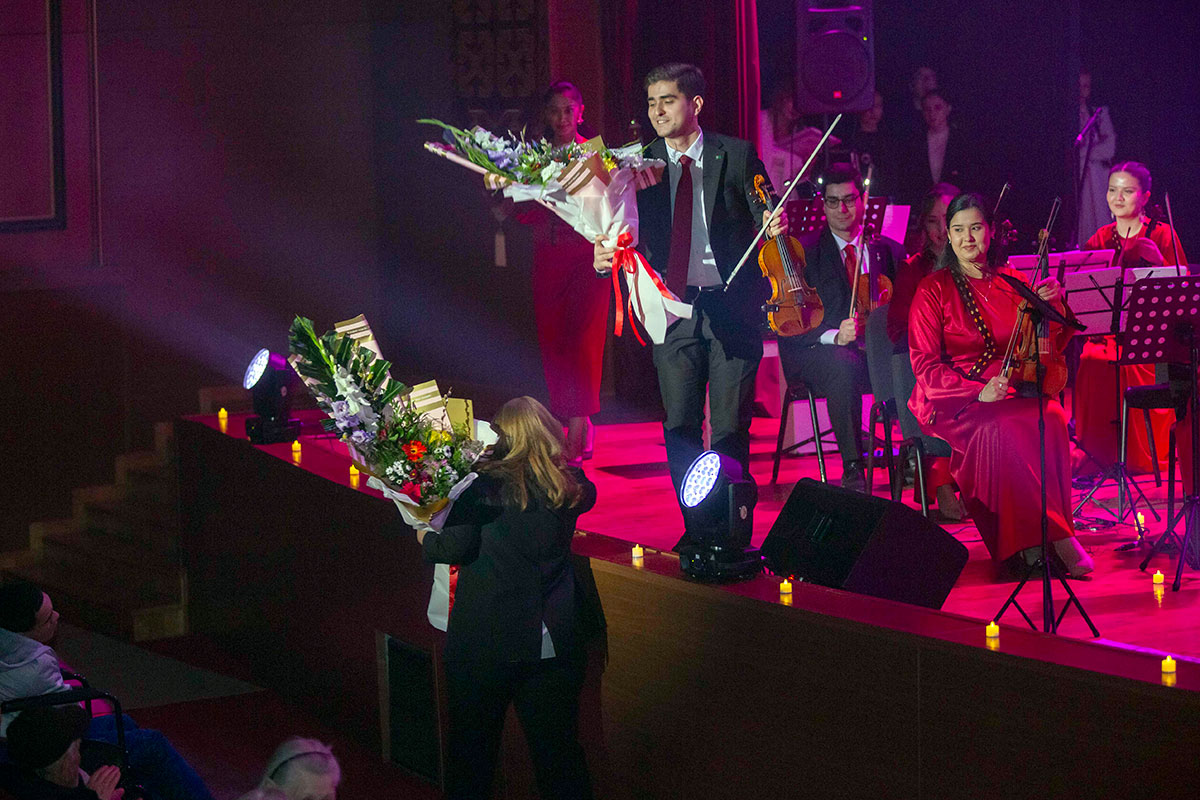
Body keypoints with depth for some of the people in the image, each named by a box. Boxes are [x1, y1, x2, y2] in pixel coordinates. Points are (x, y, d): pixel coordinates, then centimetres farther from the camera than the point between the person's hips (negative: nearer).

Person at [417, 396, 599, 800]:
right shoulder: (571, 486, 2)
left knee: (472, 749, 12)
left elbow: (455, 546, -17)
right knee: (558, 750, 12)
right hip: (555, 641, 4)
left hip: (486, 641, -3)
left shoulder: (488, 486, -11)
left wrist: (425, 538, 3)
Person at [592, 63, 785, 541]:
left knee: (730, 427, 0)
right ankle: (695, 527, 17)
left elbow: (763, 215, -1)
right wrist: (606, 257, -20)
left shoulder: (736, 155, 1)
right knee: (679, 428, 4)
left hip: (732, 307, -2)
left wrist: (773, 224, -25)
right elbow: (630, 233, 2)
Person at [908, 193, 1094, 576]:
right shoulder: (933, 289, 3)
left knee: (1051, 420, -31)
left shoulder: (1013, 281, 15)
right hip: (954, 399, -3)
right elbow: (926, 364, -4)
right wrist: (977, 391, -19)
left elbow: (1053, 345, 13)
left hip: (1012, 391, 3)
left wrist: (1053, 305, -8)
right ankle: (1055, 535, -32)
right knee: (1002, 430, -36)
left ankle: (1034, 540, -28)